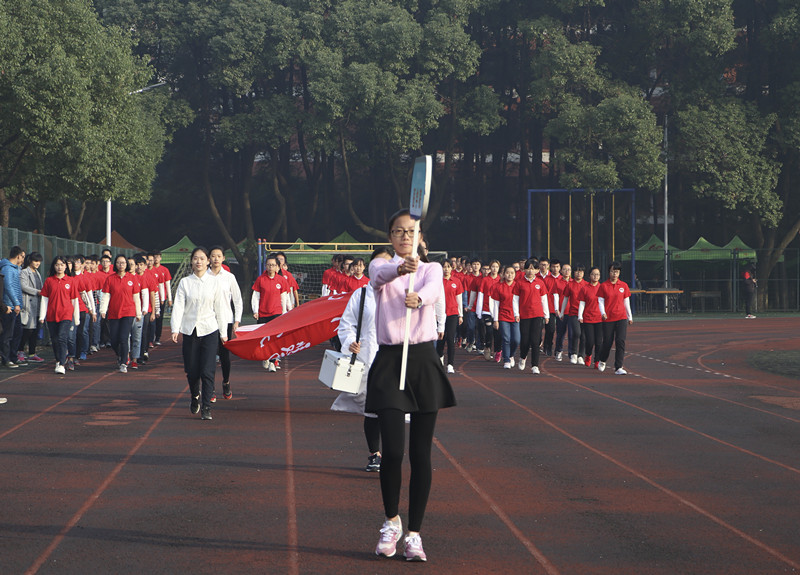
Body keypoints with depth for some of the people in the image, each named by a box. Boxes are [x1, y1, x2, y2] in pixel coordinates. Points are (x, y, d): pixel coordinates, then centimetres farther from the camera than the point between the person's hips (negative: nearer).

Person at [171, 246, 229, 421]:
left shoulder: (215, 282, 3)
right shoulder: (185, 282, 4)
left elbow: (220, 308, 6)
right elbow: (178, 306, -1)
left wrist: (223, 332, 5)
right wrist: (175, 329, -12)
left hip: (209, 329, -1)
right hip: (190, 330, 1)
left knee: (207, 371, -9)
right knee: (191, 371, 6)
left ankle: (206, 407, -4)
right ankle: (195, 396, 36)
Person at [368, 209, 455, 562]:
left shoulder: (431, 268, 8)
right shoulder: (380, 266, 7)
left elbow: (434, 289, -17)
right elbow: (381, 276, -20)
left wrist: (418, 298, -41)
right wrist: (400, 268, -44)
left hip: (423, 361, 1)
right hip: (389, 361, -1)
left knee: (421, 453, 2)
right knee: (393, 449, -9)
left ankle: (414, 533, 11)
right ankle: (391, 521, 15)